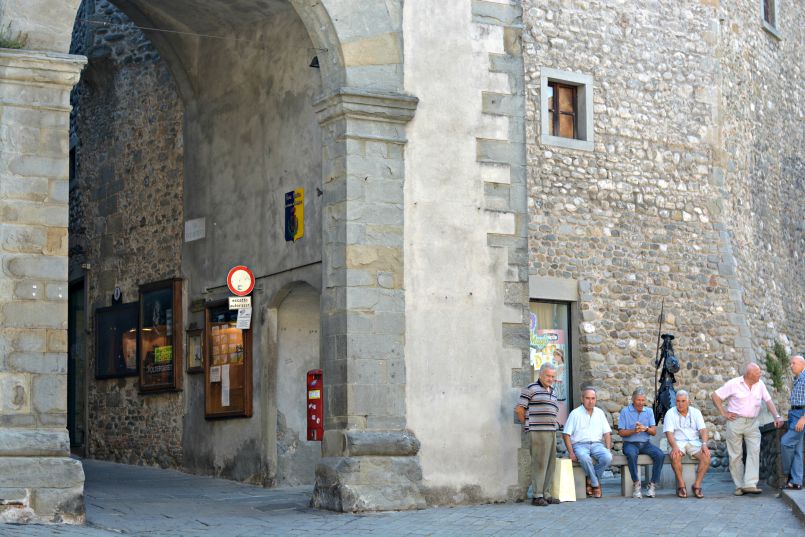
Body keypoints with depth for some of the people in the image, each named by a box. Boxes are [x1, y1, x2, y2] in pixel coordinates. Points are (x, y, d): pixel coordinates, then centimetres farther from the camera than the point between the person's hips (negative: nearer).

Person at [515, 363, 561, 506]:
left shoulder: (552, 392, 19)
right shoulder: (531, 389, -3)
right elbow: (519, 409, -6)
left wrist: (554, 426, 15)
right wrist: (528, 425, 2)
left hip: (551, 432, 8)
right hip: (538, 432, -8)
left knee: (550, 464, 7)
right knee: (539, 463, -9)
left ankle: (546, 494, 13)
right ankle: (537, 496, -6)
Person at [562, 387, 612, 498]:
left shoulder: (599, 413, 16)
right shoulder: (575, 413, 4)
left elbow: (607, 433, 14)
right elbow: (566, 435, -1)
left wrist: (608, 449, -3)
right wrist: (571, 452, -12)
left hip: (597, 444, 3)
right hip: (580, 444, -3)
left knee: (607, 457, -30)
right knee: (584, 458, -38)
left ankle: (591, 480, -10)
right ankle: (596, 484, -18)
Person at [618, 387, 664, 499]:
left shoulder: (649, 412, 13)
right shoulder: (625, 412, 3)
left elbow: (654, 431, 4)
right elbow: (621, 432, -3)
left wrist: (645, 428, -18)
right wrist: (634, 431, -20)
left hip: (645, 444, 3)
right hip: (630, 444, -3)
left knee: (660, 455, -25)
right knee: (631, 454, -38)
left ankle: (652, 485, -19)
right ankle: (637, 484, -28)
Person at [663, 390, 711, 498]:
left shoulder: (696, 412, 8)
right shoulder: (670, 413, 1)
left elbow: (703, 429, -1)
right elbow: (669, 433, -10)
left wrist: (704, 444, -21)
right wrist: (674, 446, -29)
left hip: (694, 442, 2)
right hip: (678, 442, -2)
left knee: (706, 456, -28)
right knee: (675, 456, -36)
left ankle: (697, 485, -17)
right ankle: (681, 485, -20)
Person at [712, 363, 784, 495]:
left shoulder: (760, 384, 8)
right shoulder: (734, 384, -4)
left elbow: (768, 401, 8)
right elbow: (716, 396, 0)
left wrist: (777, 416, -5)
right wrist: (724, 413, -5)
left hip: (752, 423, 3)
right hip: (736, 422, -3)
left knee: (754, 451, -13)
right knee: (735, 455, 0)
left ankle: (750, 484, -17)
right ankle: (739, 486, 7)